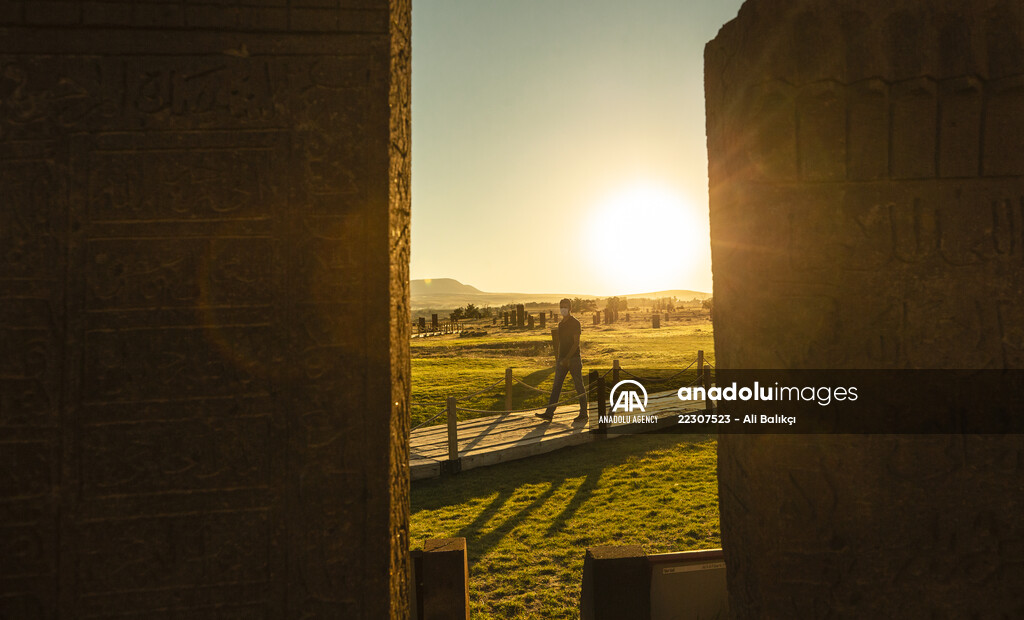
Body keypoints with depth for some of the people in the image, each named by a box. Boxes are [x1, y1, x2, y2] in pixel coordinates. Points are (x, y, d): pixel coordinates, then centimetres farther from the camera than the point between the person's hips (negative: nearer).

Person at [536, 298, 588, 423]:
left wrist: (567, 358, -23)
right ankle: (549, 413, -1)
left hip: (574, 359, -7)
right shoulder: (560, 324, 14)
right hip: (562, 359, 7)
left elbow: (576, 343, -15)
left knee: (579, 387, 1)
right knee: (556, 386, 1)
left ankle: (583, 414, 10)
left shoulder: (575, 323, -8)